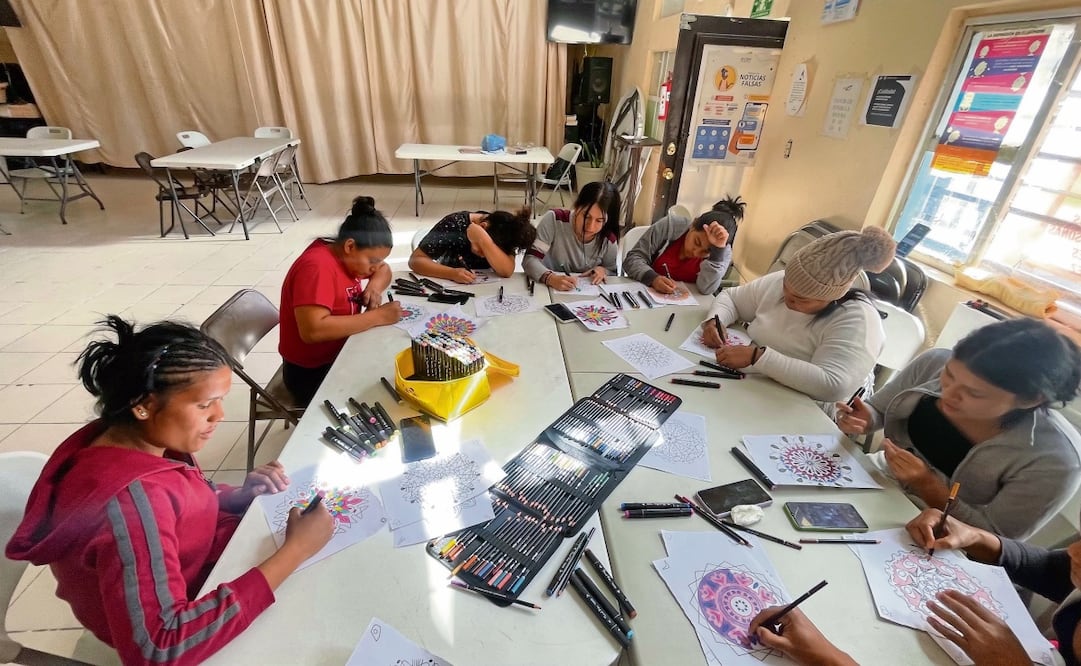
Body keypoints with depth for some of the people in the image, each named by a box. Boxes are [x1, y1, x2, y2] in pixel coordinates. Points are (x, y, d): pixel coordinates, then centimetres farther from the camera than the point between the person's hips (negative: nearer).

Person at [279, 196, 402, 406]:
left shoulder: (345, 255, -1)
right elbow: (312, 330, -35)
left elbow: (384, 270, 14)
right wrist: (377, 316, -32)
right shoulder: (318, 267, -26)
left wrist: (374, 286, -8)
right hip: (312, 373, -8)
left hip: (342, 353, 8)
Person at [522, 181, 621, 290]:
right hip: (546, 288, -1)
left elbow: (612, 273, 8)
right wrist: (551, 278, -38)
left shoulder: (609, 241, -10)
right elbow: (530, 259, -21)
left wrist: (603, 270, -13)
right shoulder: (554, 220, -17)